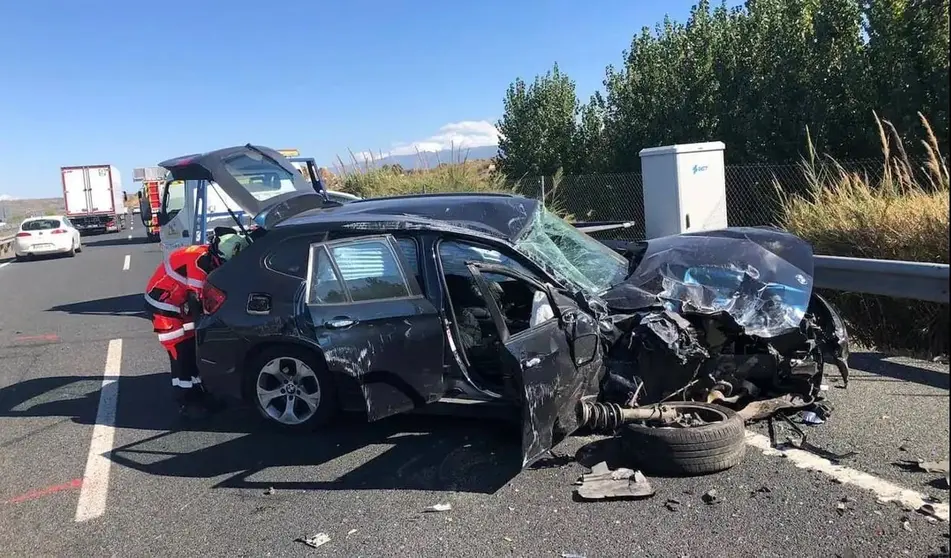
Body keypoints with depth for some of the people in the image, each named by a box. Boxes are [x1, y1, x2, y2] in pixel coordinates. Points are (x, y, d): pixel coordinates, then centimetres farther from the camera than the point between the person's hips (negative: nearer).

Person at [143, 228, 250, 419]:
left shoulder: (210, 259, 1)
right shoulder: (201, 261, -28)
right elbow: (196, 299, -26)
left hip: (178, 302, 10)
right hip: (162, 303, -10)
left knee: (193, 347, 10)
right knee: (181, 353, -9)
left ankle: (197, 394, 19)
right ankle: (186, 403, -2)